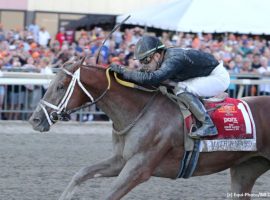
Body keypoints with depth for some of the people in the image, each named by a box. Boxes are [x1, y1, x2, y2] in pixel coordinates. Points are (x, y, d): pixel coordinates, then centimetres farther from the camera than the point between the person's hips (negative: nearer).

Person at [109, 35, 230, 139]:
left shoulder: (173, 60, -31)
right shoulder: (165, 58, -1)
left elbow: (152, 78, -43)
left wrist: (125, 72, -38)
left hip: (219, 77, -10)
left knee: (181, 89, -25)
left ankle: (208, 125, -20)